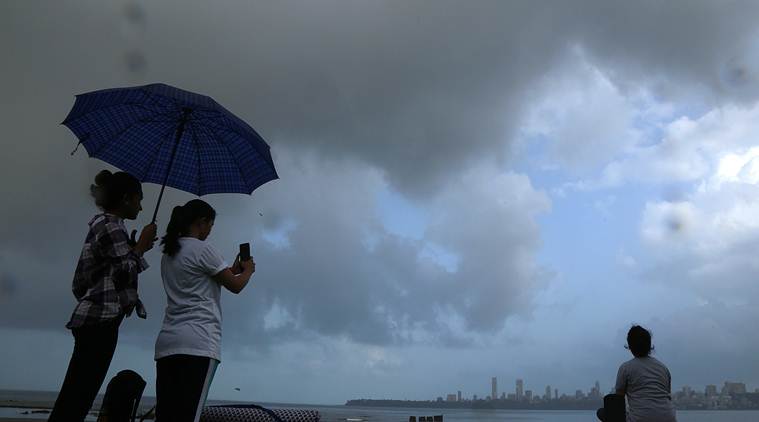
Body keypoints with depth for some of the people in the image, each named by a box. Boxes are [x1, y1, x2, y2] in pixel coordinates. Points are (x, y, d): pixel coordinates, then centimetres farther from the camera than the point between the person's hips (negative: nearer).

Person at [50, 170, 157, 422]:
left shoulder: (103, 224, 21)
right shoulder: (110, 225, -9)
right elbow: (124, 272, -14)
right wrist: (141, 246, -3)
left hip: (94, 317, 10)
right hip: (100, 318, -10)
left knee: (74, 397, 10)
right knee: (76, 398, -9)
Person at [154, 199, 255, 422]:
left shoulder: (169, 253, 20)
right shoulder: (203, 249, -4)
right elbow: (235, 286, -1)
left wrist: (232, 270, 30)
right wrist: (248, 270, 19)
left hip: (167, 342, 8)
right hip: (198, 343, -8)